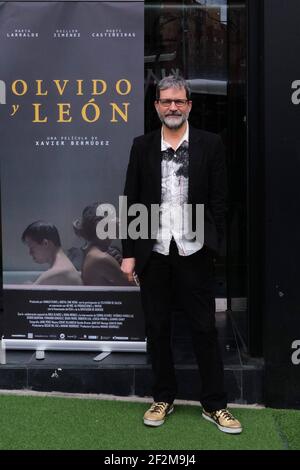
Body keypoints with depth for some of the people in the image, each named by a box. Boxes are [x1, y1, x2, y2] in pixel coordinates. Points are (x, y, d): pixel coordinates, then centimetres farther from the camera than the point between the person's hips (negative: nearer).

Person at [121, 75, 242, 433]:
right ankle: (163, 398, 25)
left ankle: (214, 404, 17)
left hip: (194, 252, -1)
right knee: (157, 328, 10)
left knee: (204, 328, 5)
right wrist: (129, 253, 0)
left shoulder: (210, 144, 1)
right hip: (153, 253, 2)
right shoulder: (142, 146, 5)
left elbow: (217, 201, 1)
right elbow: (131, 202, 4)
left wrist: (213, 247, -5)